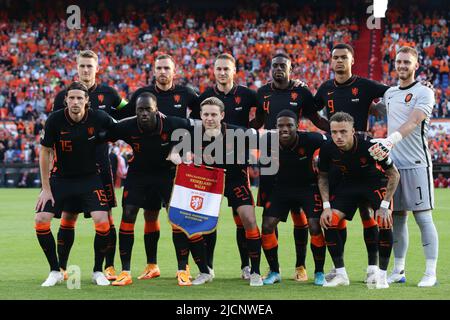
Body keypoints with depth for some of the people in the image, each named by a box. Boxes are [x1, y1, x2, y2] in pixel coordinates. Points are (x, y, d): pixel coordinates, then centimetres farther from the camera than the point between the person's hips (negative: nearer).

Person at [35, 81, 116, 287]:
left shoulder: (99, 118, -14)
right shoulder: (55, 120, -15)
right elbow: (45, 153, -6)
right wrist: (46, 189, -6)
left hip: (90, 177, 0)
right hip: (60, 177, 1)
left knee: (102, 222, -17)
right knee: (40, 221, -12)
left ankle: (98, 271, 5)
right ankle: (55, 271, 6)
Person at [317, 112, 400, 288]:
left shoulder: (369, 144, -32)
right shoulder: (327, 148, -22)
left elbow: (394, 174, -20)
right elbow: (323, 176, -1)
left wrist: (384, 206, -23)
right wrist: (326, 206, -11)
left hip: (376, 182, -3)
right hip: (348, 183, 4)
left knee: (384, 223, -24)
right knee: (328, 222, -12)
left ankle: (381, 275, -6)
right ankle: (341, 275, 2)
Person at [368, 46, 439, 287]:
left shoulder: (423, 93, -5)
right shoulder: (389, 93, 16)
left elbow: (412, 123, -19)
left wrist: (390, 141, -32)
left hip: (416, 163, -6)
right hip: (393, 163, 6)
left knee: (423, 217, -6)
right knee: (397, 218, 8)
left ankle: (431, 273, -4)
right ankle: (398, 271, 15)